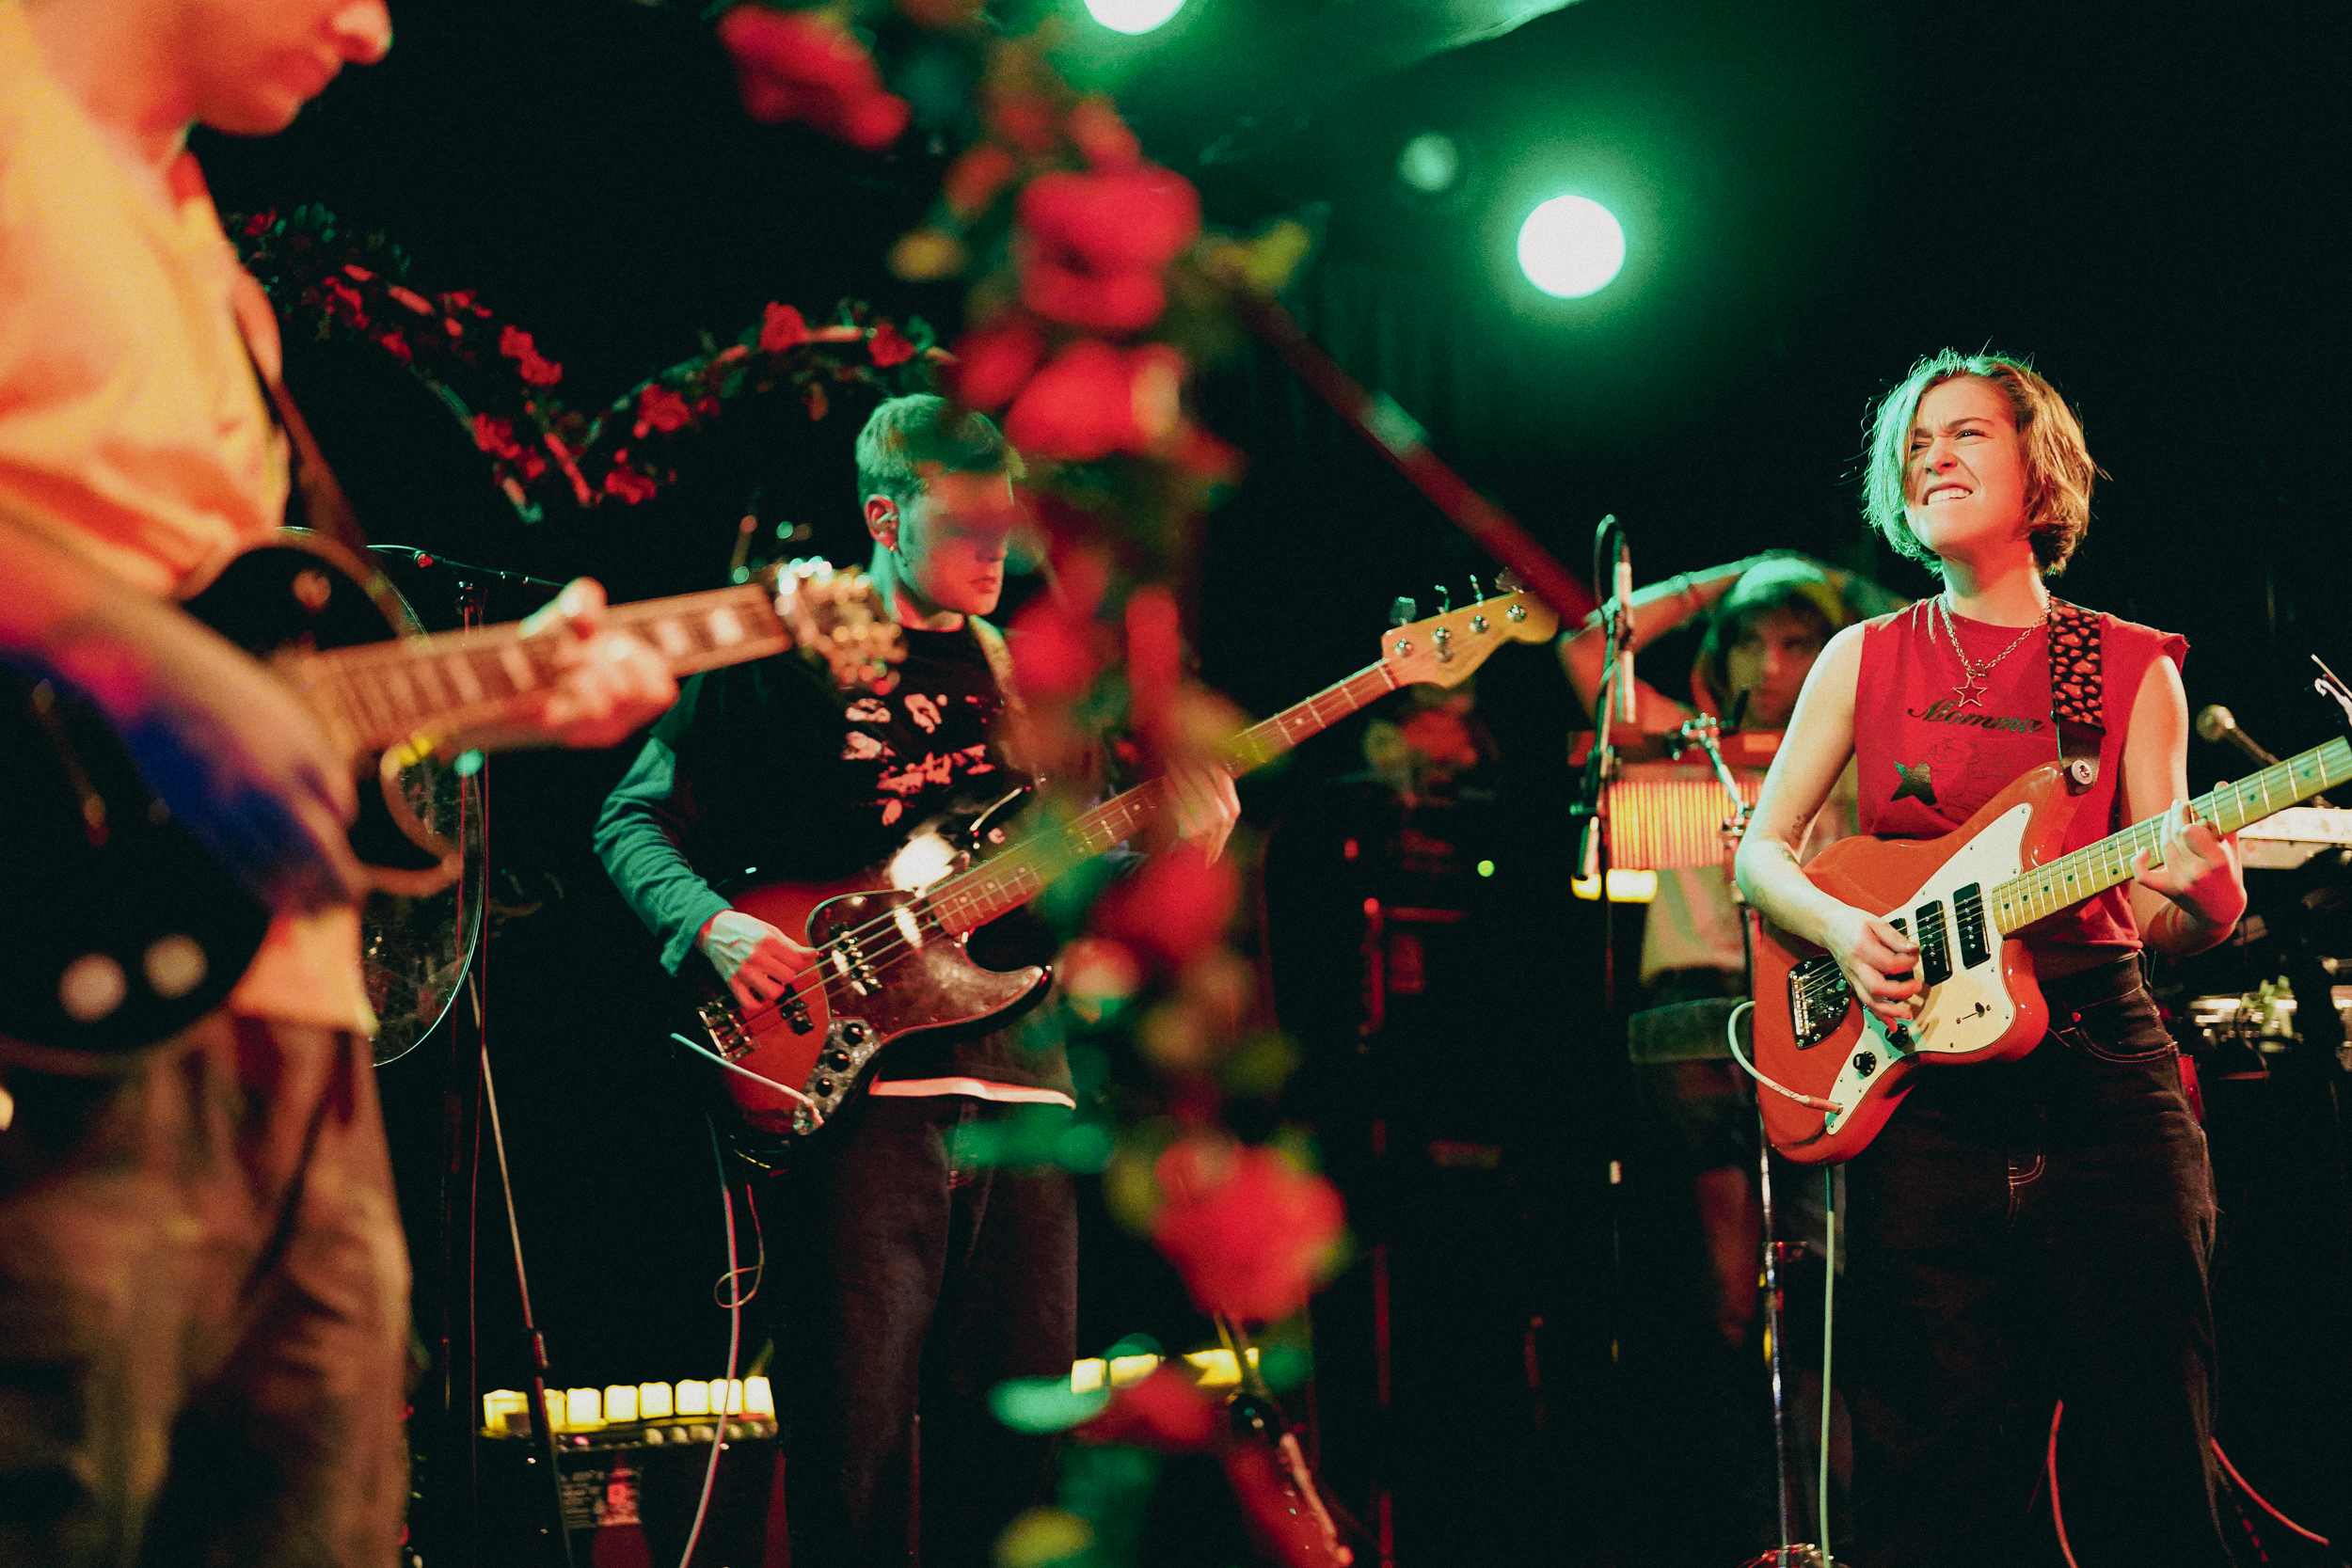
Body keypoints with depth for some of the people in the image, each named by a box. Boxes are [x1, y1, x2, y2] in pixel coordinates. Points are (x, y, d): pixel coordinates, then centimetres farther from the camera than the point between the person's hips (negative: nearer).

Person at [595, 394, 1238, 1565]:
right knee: (856, 1438, -7)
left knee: (1017, 1431, 6)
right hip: (858, 1084, -5)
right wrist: (711, 924, -15)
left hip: (1020, 1085, 5)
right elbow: (636, 821, 4)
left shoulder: (1014, 673, 18)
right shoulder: (787, 659, 4)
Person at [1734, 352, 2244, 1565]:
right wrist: (1840, 927, -8)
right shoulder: (1866, 658, 10)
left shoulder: (2132, 670, 7)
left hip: (2099, 1064, 0)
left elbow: (2155, 913, 3)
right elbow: (1761, 850, 12)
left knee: (2145, 1470, 0)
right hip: (1916, 1076, 1)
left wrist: (2199, 898, -20)